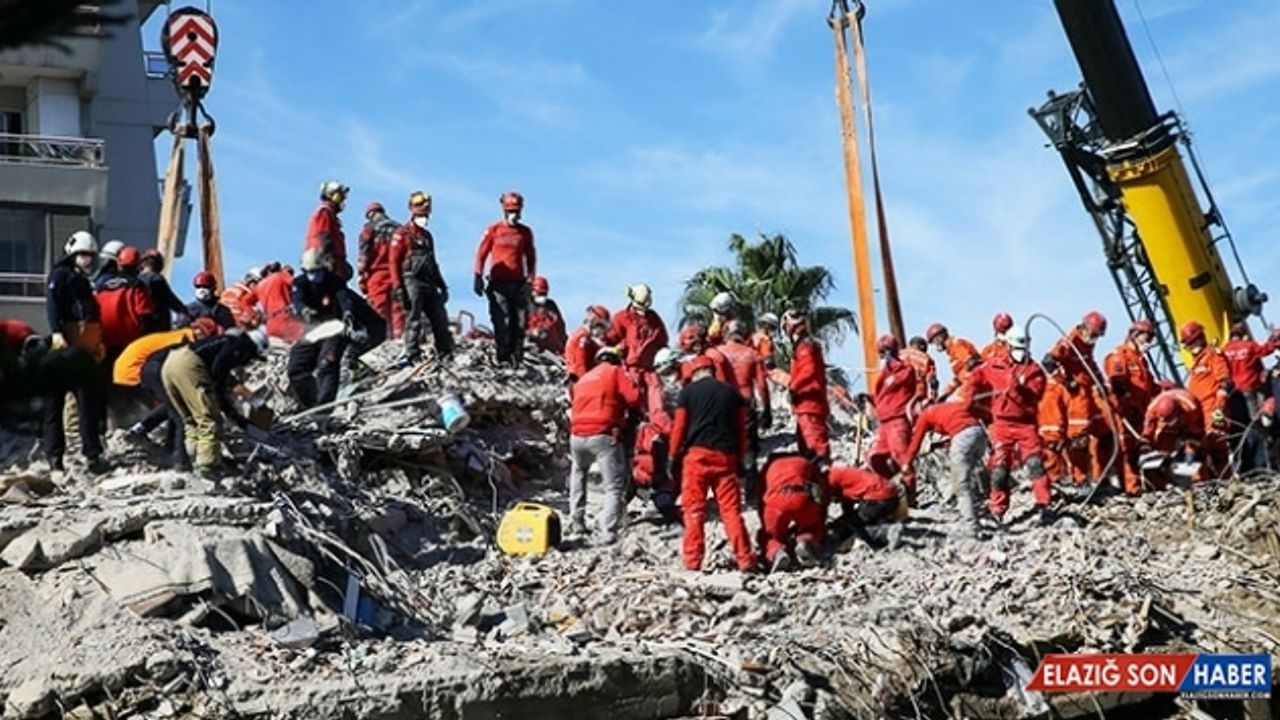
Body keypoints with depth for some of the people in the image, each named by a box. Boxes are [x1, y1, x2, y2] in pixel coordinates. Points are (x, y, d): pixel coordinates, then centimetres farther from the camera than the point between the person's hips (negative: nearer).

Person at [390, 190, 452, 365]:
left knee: (440, 318, 5)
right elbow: (394, 262, -6)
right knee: (413, 320, -9)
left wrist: (442, 285, 23)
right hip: (412, 283, -7)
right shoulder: (403, 234, 0)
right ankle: (412, 356, -8)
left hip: (429, 284, 7)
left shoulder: (427, 235, 22)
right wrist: (397, 287, -15)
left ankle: (445, 354, 11)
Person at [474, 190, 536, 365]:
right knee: (502, 322, -7)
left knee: (519, 323, 0)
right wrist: (478, 278, -2)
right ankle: (503, 358, -6)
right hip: (499, 283, -3)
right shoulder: (494, 230, 5)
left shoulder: (525, 232, 12)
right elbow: (481, 254, 5)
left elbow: (530, 257, 17)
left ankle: (517, 358, 3)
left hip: (519, 283, 3)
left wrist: (531, 279, 9)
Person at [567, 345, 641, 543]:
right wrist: (621, 404, 16)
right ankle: (608, 532, -18)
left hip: (577, 436, 5)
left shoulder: (583, 379, 25)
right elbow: (634, 397, -4)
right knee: (615, 486, -2)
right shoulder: (615, 372, 9)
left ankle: (576, 523, 26)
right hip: (603, 436, -5)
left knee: (578, 473, 32)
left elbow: (577, 406, 21)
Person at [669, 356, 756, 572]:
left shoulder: (688, 391, 5)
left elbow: (679, 427, 2)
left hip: (697, 455, -2)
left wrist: (674, 456, 8)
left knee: (694, 510, 0)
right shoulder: (731, 393, 13)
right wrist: (740, 460, 18)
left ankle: (692, 560, -4)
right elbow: (741, 429, 12)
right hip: (725, 456, 2)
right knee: (731, 510, 2)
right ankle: (745, 560, -4)